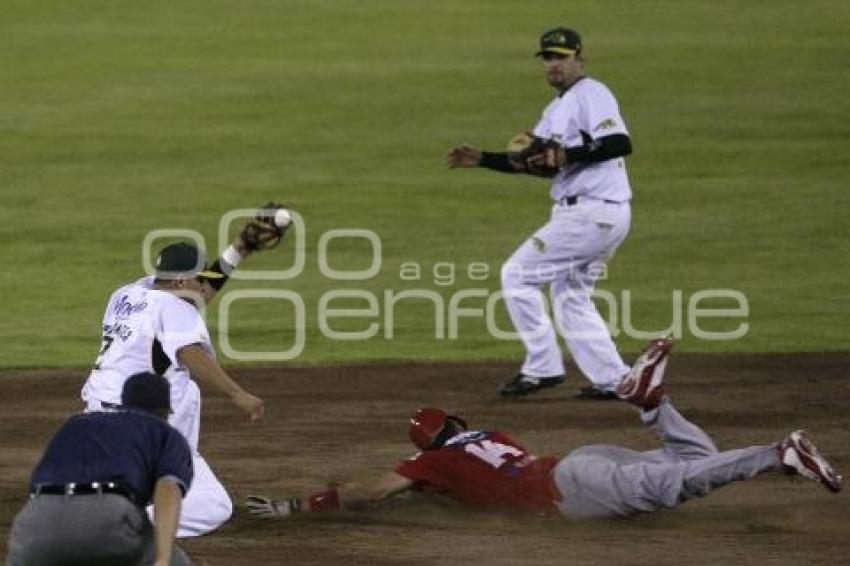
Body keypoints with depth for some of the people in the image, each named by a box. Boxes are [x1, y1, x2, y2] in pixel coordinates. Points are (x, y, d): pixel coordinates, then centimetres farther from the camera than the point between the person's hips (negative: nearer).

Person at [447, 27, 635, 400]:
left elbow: (621, 143, -24)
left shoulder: (592, 94, -10)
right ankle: (612, 380, 14)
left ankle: (542, 368, -4)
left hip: (591, 212, -10)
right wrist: (482, 159, 13)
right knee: (571, 297, 18)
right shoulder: (558, 108, 21)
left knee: (518, 274, -5)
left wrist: (569, 156, -29)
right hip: (605, 216, 10)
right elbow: (533, 162, 23)